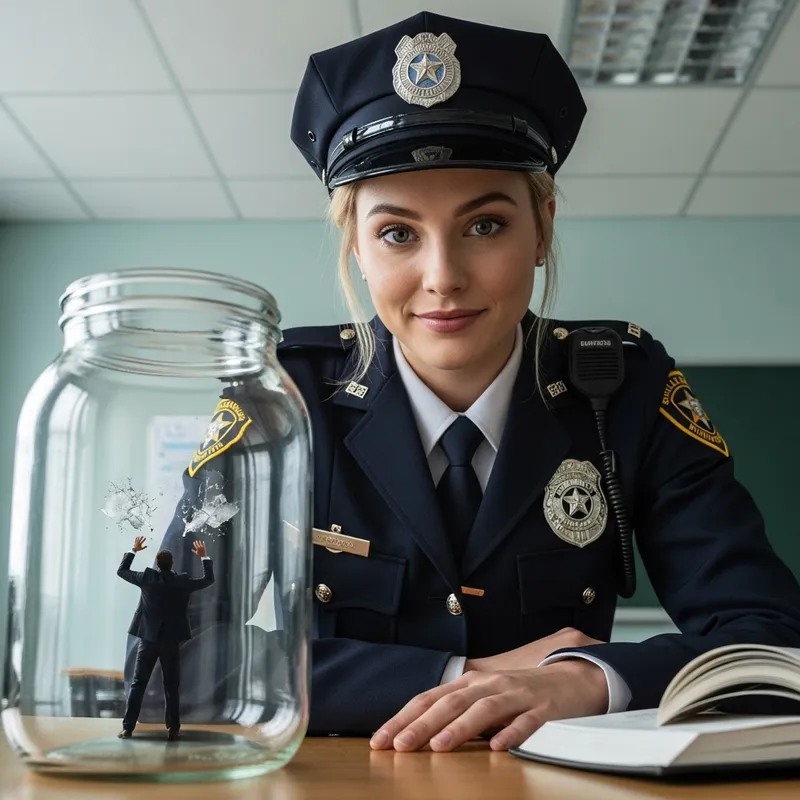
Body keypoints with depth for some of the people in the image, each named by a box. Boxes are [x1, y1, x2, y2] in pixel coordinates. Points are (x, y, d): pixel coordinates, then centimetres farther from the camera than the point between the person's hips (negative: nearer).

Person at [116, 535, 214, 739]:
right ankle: (173, 729, 5)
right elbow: (209, 579, 9)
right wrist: (204, 556, 18)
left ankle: (128, 728, 5)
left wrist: (133, 550, 19)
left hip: (148, 639, 1)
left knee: (138, 684, 6)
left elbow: (121, 571, 10)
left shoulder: (147, 578, -6)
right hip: (171, 641, -1)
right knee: (172, 687, 6)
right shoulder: (183, 582, -7)